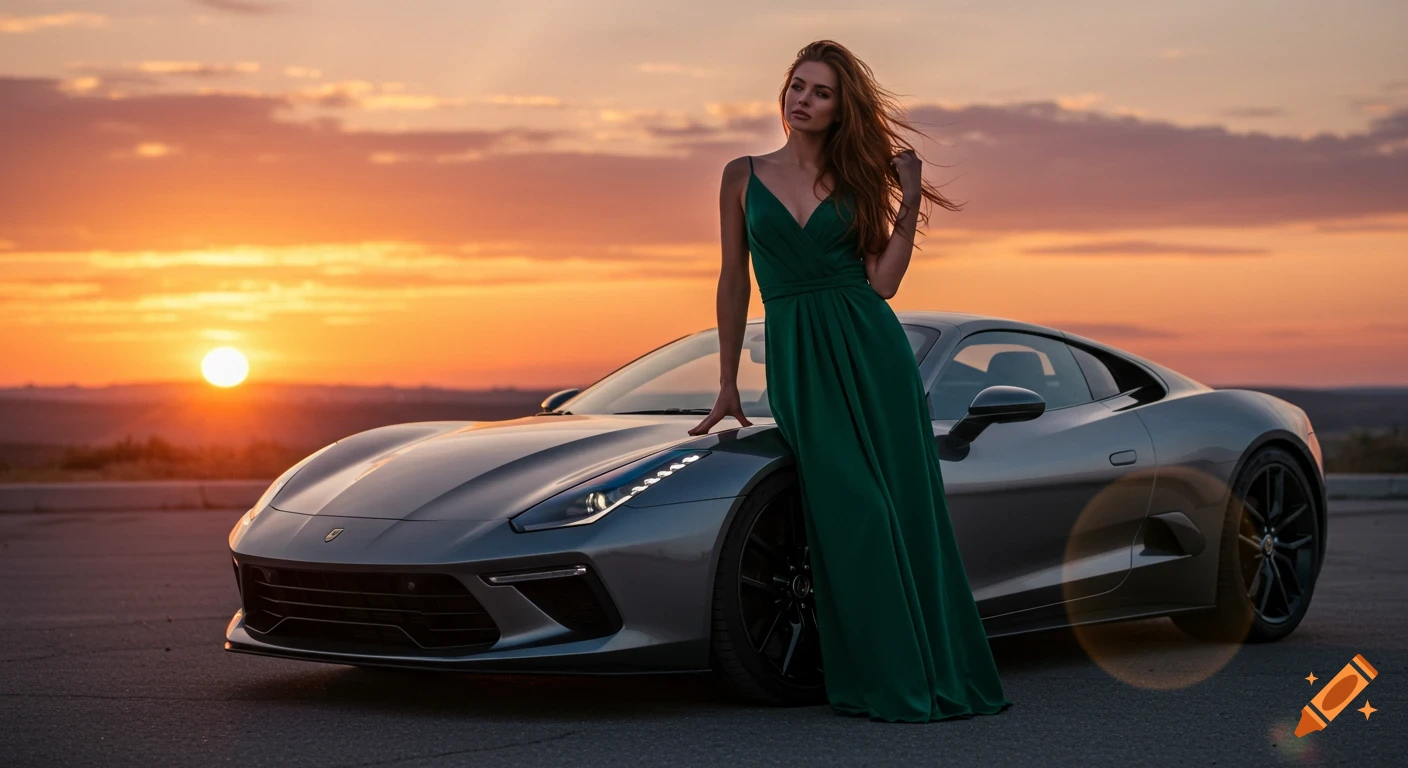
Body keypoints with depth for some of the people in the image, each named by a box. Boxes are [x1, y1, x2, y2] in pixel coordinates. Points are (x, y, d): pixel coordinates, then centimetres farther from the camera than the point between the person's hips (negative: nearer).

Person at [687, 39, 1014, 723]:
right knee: (854, 518, -8)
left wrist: (910, 205, -4)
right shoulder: (744, 176, 8)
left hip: (871, 351, 1)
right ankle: (890, 684, -1)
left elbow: (883, 282, 1)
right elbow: (733, 282, 11)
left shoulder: (854, 182, 9)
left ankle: (943, 673, 6)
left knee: (908, 507, -1)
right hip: (796, 361, -1)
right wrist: (727, 386, 12)